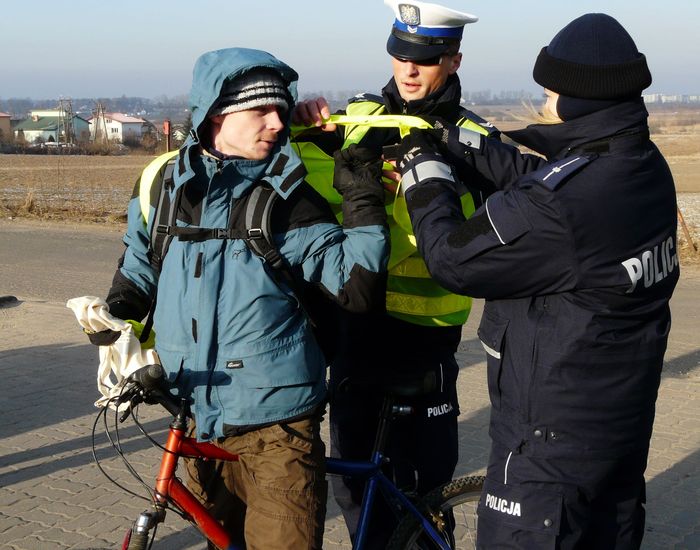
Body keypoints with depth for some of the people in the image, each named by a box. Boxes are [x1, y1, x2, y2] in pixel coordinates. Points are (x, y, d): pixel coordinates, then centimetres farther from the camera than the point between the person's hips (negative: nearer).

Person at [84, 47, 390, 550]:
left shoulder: (289, 202, -8)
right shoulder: (165, 186, 3)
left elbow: (356, 288, -16)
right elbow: (139, 266, 21)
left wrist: (365, 200, -21)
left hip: (276, 429, -4)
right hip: (199, 423, 4)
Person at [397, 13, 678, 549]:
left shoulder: (557, 203, -30)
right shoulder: (649, 168, -2)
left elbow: (453, 258, -16)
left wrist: (424, 169, -2)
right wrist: (455, 141, 12)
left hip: (553, 438, -8)